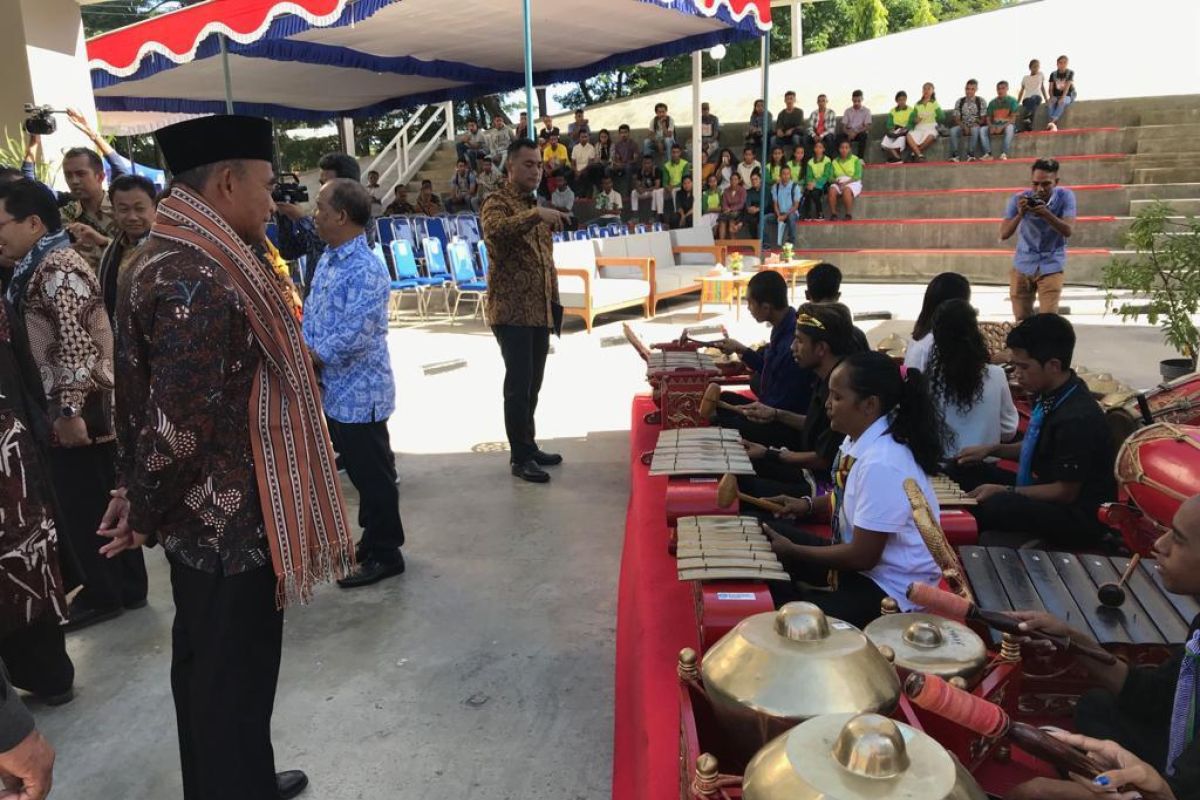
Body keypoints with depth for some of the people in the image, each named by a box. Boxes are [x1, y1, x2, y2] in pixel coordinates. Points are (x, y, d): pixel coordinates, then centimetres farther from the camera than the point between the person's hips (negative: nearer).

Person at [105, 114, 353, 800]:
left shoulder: (175, 258, 9)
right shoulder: (198, 282, -24)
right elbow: (182, 422, -28)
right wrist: (145, 513, -12)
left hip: (205, 514, 10)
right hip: (229, 521, -10)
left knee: (207, 667, 24)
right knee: (233, 677, 6)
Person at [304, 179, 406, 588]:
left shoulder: (367, 270, -20)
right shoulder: (327, 261, 9)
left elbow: (353, 337, -26)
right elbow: (310, 319, 13)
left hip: (358, 394, -9)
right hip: (329, 392, 9)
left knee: (372, 476, 4)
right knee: (359, 472, 19)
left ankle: (384, 554, 18)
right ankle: (373, 540, 34)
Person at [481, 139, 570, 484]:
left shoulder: (537, 206, 18)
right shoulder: (497, 203, -7)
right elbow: (496, 230, -32)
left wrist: (554, 303, 16)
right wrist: (536, 215, -42)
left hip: (539, 311, 8)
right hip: (511, 311, -8)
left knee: (533, 383, 13)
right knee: (519, 384, -7)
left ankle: (529, 446, 23)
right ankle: (520, 457, 2)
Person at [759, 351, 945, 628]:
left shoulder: (882, 465, -29)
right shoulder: (860, 438, -1)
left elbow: (862, 556, -24)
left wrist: (793, 551, -14)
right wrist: (808, 505, 1)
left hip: (892, 588, -9)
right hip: (861, 557, 10)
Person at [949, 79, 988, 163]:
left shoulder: (980, 101, 4)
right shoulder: (960, 101, 8)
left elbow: (983, 118, 3)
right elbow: (957, 118, 4)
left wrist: (977, 124, -17)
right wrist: (964, 127, -14)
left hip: (976, 126, -2)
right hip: (963, 126, 2)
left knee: (975, 130, -39)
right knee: (953, 130, -32)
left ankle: (970, 154, -37)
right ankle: (955, 155, -34)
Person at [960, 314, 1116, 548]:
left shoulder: (1078, 418, -27)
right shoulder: (1049, 394, -1)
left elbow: (1066, 492, -20)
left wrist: (1006, 492, -18)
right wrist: (993, 449, 4)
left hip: (1078, 519, -9)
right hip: (1049, 493, 9)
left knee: (995, 506, -33)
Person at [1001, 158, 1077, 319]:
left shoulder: (1065, 196, -12)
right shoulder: (1019, 199, -11)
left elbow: (1068, 231, -22)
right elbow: (1003, 235, -15)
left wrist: (1046, 214, -37)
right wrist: (1020, 214, -32)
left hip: (1051, 266, -2)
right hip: (1022, 266, 2)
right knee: (1021, 320, 11)